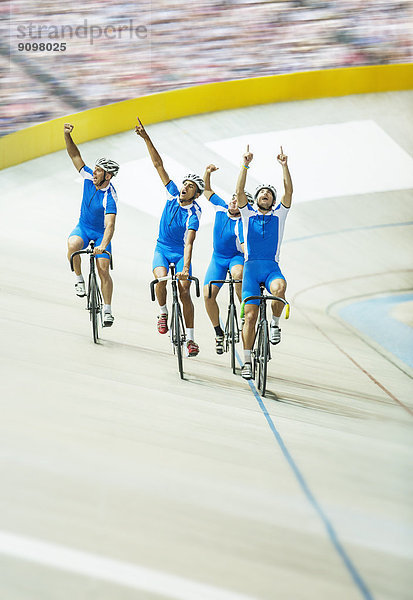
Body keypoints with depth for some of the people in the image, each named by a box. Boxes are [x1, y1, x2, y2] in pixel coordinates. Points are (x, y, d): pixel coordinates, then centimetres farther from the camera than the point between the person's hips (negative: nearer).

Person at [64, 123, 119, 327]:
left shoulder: (110, 197, -29)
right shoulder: (89, 177, -13)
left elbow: (110, 226, -38)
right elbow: (75, 155, -10)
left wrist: (102, 246, -52)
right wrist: (67, 136, -26)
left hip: (101, 233, -4)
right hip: (83, 227, 4)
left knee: (103, 269, -12)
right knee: (73, 245, -31)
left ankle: (107, 310, 0)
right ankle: (79, 279, -10)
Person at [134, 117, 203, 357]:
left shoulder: (194, 213, -20)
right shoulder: (173, 194, -7)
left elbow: (189, 242, -30)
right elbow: (159, 165, -6)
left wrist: (186, 268, -42)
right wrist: (147, 139, -12)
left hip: (180, 252, -3)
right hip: (162, 249, 3)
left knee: (184, 291, -13)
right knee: (161, 279, -25)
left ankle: (191, 339, -7)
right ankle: (163, 312, 2)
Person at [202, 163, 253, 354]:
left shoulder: (241, 224, -22)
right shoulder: (221, 207, -6)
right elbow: (206, 191, 7)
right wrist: (207, 173, -8)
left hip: (237, 257, -4)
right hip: (218, 258, 4)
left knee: (238, 273, -41)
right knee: (208, 295, -12)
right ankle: (218, 333, 5)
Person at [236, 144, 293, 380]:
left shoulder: (279, 214, 14)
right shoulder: (248, 214, 14)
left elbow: (289, 191, 2)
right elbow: (239, 191, 1)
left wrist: (285, 165, -7)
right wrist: (245, 165, -6)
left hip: (272, 267, 0)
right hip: (251, 267, 0)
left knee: (279, 288, -36)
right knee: (250, 315, -9)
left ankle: (275, 323, -11)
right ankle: (247, 361, -4)